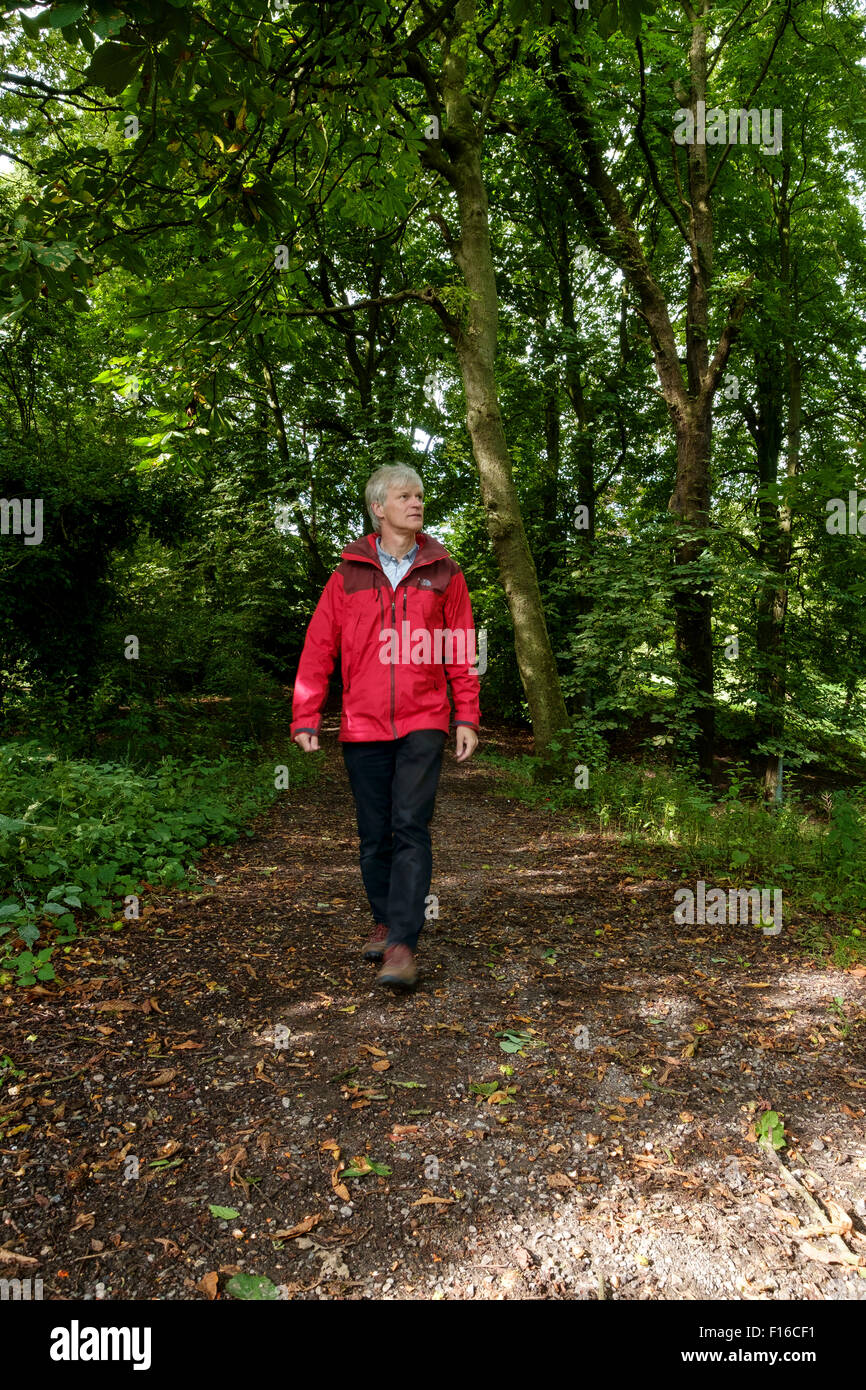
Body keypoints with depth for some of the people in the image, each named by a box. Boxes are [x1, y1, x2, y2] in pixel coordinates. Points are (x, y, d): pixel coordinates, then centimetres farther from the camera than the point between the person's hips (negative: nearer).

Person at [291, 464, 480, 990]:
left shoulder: (443, 573, 7)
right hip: (363, 727, 1)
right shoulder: (349, 574, 6)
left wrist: (466, 718, 0)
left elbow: (462, 651, 6)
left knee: (411, 828, -9)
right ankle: (384, 922, 28)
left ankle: (403, 944, -6)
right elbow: (319, 649, 4)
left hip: (423, 724, -1)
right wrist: (306, 718, -1)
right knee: (374, 834, 9)